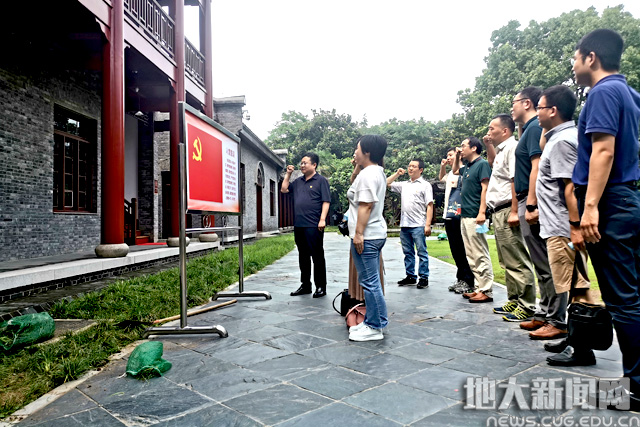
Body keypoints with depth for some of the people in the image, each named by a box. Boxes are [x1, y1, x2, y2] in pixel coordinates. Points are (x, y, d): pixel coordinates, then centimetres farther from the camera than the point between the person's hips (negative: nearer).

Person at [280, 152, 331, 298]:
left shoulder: (321, 180, -2)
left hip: (313, 226, -7)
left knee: (317, 257, 0)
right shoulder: (298, 181, 17)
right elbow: (284, 189, 21)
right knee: (303, 257, 13)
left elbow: (326, 201, -8)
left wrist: (322, 219, -17)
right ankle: (305, 286, 23)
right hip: (298, 225, 7)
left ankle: (321, 287, 7)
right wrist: (288, 174, 14)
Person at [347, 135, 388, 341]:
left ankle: (375, 328, 4)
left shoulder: (368, 173, -15)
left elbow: (366, 206, -22)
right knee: (371, 282, 16)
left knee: (370, 282, -4)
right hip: (374, 234, 11)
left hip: (366, 236, -11)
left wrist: (358, 233, -22)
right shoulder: (377, 171, 17)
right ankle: (372, 322, 25)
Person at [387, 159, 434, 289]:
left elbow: (430, 205, -5)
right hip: (404, 225, 6)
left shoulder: (425, 185, 1)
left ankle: (424, 278, 5)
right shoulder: (404, 185, 17)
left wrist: (428, 225, -13)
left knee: (422, 252, -2)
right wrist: (397, 174, 11)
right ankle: (410, 276, 21)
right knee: (408, 252, 12)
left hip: (418, 225, -6)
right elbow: (387, 184, 21)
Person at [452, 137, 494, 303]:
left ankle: (486, 291, -2)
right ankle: (480, 288, 16)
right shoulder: (467, 167, 19)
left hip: (475, 217, -9)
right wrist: (457, 156, 23)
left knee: (481, 255, -6)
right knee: (472, 256, 10)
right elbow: (455, 171, 41)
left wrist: (482, 212, -23)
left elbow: (485, 189, -15)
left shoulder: (482, 164, -6)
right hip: (465, 216, 9)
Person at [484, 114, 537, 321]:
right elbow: (493, 163, 43)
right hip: (499, 212, 11)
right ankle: (514, 301, 24)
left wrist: (514, 211, -26)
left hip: (507, 211, -11)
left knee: (517, 263, -7)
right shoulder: (502, 149, 19)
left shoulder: (512, 147, -12)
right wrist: (489, 146, 26)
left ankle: (526, 306, -2)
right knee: (507, 263, 15)